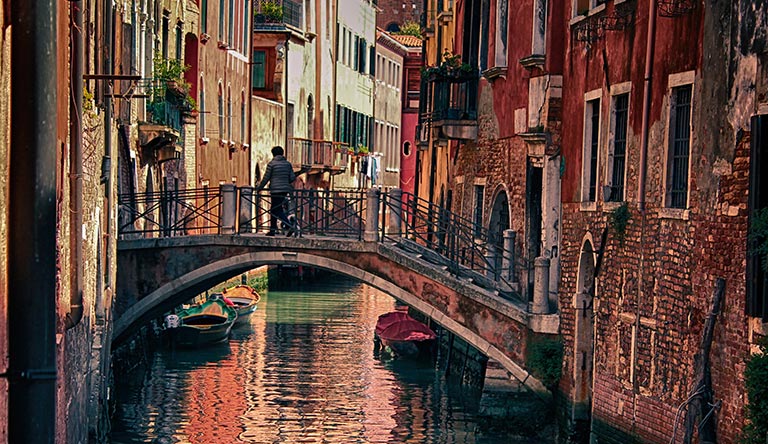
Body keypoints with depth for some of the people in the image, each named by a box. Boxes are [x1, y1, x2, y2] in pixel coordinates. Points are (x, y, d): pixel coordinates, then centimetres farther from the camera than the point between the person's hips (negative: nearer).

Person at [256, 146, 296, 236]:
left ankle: (290, 227, -22)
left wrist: (259, 187, 9)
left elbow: (266, 178, -4)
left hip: (276, 190, -6)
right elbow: (292, 177, 6)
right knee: (274, 209, 16)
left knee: (278, 211, -6)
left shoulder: (271, 164, -6)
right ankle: (272, 230, 16)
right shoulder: (287, 163, 8)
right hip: (285, 189, 6)